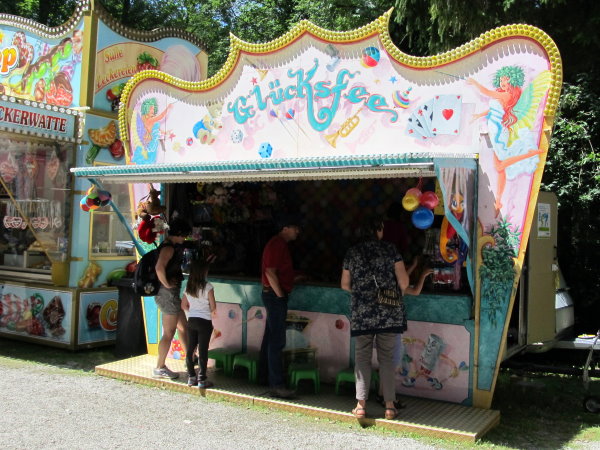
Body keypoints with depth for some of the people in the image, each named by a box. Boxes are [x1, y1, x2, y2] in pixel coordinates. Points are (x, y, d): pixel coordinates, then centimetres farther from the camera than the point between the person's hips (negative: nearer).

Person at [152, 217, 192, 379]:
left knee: (183, 326, 20)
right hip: (168, 294, -11)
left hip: (172, 294, 11)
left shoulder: (172, 246, 13)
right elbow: (159, 267, -35)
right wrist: (167, 284, -23)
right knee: (169, 333, -2)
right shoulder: (169, 248, -18)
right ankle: (159, 368, 8)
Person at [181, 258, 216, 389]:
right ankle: (202, 380, 4)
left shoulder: (188, 287, 4)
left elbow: (184, 306, 11)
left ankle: (191, 377, 18)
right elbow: (213, 307, -10)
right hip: (204, 321, -5)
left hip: (191, 320, 5)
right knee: (203, 350, 0)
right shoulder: (208, 287, -12)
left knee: (190, 350, 11)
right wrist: (212, 312, 11)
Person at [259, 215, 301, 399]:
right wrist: (280, 294, -19)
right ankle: (277, 385, -8)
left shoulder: (279, 244, 16)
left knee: (270, 337, 19)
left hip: (274, 294, 11)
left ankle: (265, 374, 32)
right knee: (277, 341, -10)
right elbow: (270, 272, -23)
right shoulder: (277, 244, -17)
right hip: (275, 295, -11)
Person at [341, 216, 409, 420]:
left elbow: (345, 285, 10)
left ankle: (361, 405, 6)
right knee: (387, 357, 7)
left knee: (362, 357, 8)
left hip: (361, 313, 1)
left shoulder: (352, 252, 5)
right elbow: (403, 281, -4)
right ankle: (389, 406, 9)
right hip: (388, 313, 0)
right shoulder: (389, 249, 1)